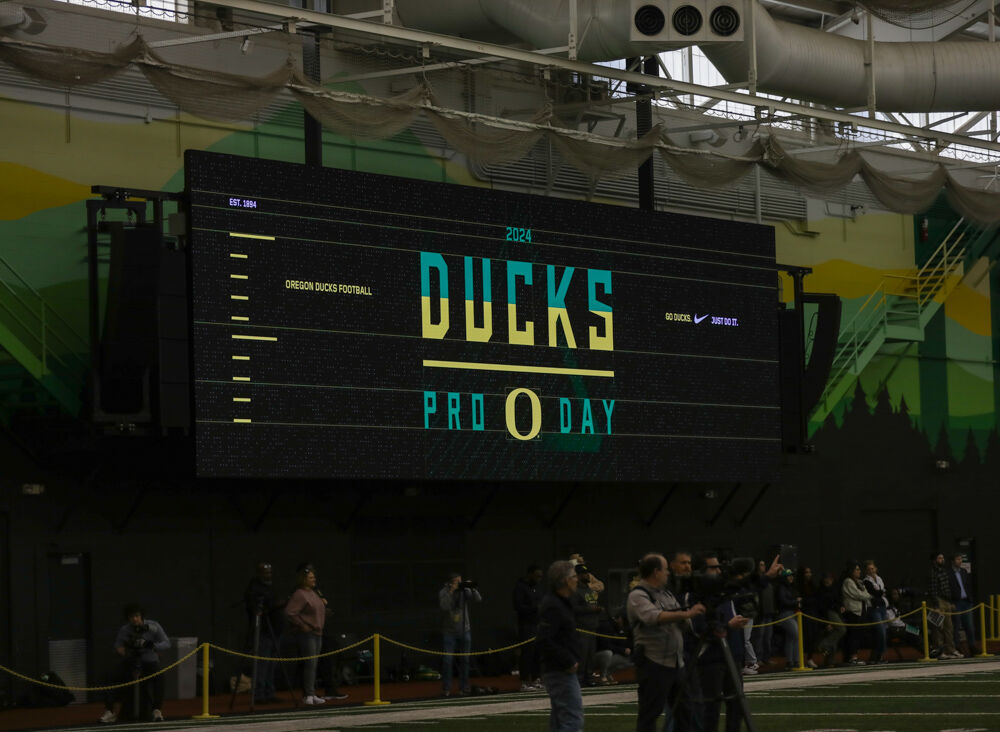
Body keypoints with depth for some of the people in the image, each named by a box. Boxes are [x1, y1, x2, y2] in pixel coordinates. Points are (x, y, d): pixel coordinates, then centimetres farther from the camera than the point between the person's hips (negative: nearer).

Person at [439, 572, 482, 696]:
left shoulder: (465, 591, -1)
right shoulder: (443, 593, -7)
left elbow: (478, 599, -10)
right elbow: (443, 606, -24)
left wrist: (473, 589, -24)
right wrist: (451, 592, -27)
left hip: (464, 630, 3)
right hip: (449, 632, -3)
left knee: (464, 660, 6)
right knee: (447, 660, -6)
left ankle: (463, 688, 13)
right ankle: (446, 688, 0)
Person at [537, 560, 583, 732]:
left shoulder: (560, 603, 16)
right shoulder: (553, 606, -17)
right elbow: (545, 641, -26)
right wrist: (569, 661, -20)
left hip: (561, 671, 11)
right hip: (561, 672, -11)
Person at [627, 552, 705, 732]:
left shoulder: (667, 594, 17)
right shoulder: (638, 596, -11)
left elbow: (684, 622, 18)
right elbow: (654, 617, -29)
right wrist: (686, 614, -35)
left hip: (676, 663, 9)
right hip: (653, 664, -8)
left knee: (684, 711, 12)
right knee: (650, 713, -3)